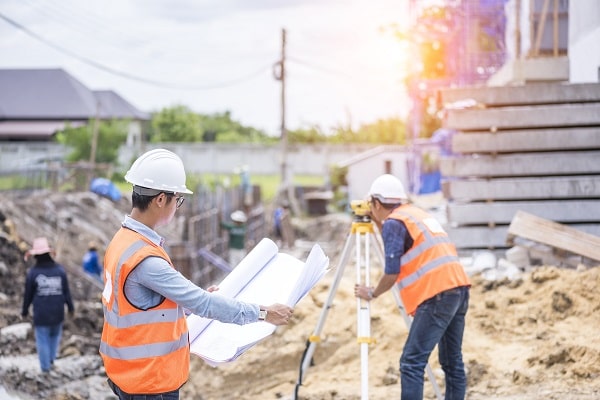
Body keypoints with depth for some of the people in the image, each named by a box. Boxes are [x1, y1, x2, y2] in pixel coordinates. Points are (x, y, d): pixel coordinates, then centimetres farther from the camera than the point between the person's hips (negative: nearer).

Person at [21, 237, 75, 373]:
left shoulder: (32, 273, -14)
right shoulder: (60, 270, -9)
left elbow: (28, 295, -5)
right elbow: (66, 292, -3)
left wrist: (24, 311, 10)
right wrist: (71, 307, 12)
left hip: (41, 314, -2)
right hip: (58, 312, 2)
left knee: (42, 340, 10)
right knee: (55, 334, 27)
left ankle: (45, 367, 18)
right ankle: (52, 357, 28)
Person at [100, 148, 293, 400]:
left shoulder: (124, 241, 5)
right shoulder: (143, 258, -25)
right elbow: (201, 303, -22)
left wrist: (199, 297, 22)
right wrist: (262, 313, -13)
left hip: (133, 372, 10)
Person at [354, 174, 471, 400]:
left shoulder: (394, 222, -3)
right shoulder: (417, 214, 23)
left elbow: (393, 272, -8)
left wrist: (372, 294, 7)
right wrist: (377, 222, 35)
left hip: (437, 295, -9)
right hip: (458, 289, 9)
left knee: (411, 363, -9)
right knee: (452, 361, 13)